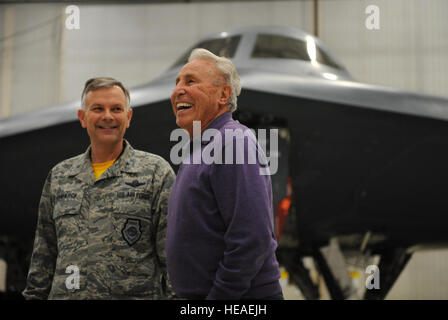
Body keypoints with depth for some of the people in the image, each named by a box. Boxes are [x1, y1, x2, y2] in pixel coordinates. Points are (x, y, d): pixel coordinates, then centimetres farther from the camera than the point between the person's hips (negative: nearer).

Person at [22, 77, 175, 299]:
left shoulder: (157, 172, 0)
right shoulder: (59, 176, 13)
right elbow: (44, 254, 16)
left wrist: (175, 295, -10)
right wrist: (36, 294, 11)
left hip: (135, 295, -3)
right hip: (64, 294, 4)